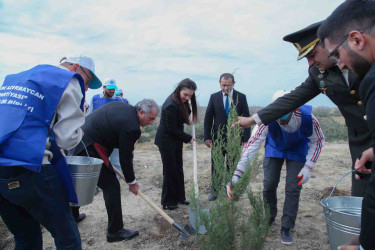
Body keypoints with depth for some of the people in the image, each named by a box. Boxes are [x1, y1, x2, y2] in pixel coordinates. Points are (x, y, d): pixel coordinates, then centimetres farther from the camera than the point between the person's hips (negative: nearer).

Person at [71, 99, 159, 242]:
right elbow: (125, 158, -12)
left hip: (79, 141, 11)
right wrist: (132, 182, 1)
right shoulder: (131, 126, -19)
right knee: (111, 186, -3)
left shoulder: (121, 105, 8)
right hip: (90, 149, -11)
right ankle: (115, 231, 8)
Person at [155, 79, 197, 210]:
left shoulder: (180, 101, 0)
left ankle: (179, 197, 28)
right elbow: (171, 129, -22)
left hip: (175, 140, 9)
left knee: (178, 169, 15)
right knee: (170, 171, 0)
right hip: (166, 141, -9)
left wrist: (186, 121, 0)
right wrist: (188, 138, -14)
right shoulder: (171, 106, -28)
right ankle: (167, 202, 15)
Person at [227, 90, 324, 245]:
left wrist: (308, 167, -21)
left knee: (293, 188, -7)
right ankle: (269, 218, 27)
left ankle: (286, 228, 10)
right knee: (269, 184, -2)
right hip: (275, 147, 0)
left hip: (297, 149, 0)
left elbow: (317, 141, -14)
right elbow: (252, 144, -39)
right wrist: (237, 174, -47)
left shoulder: (308, 118, -35)